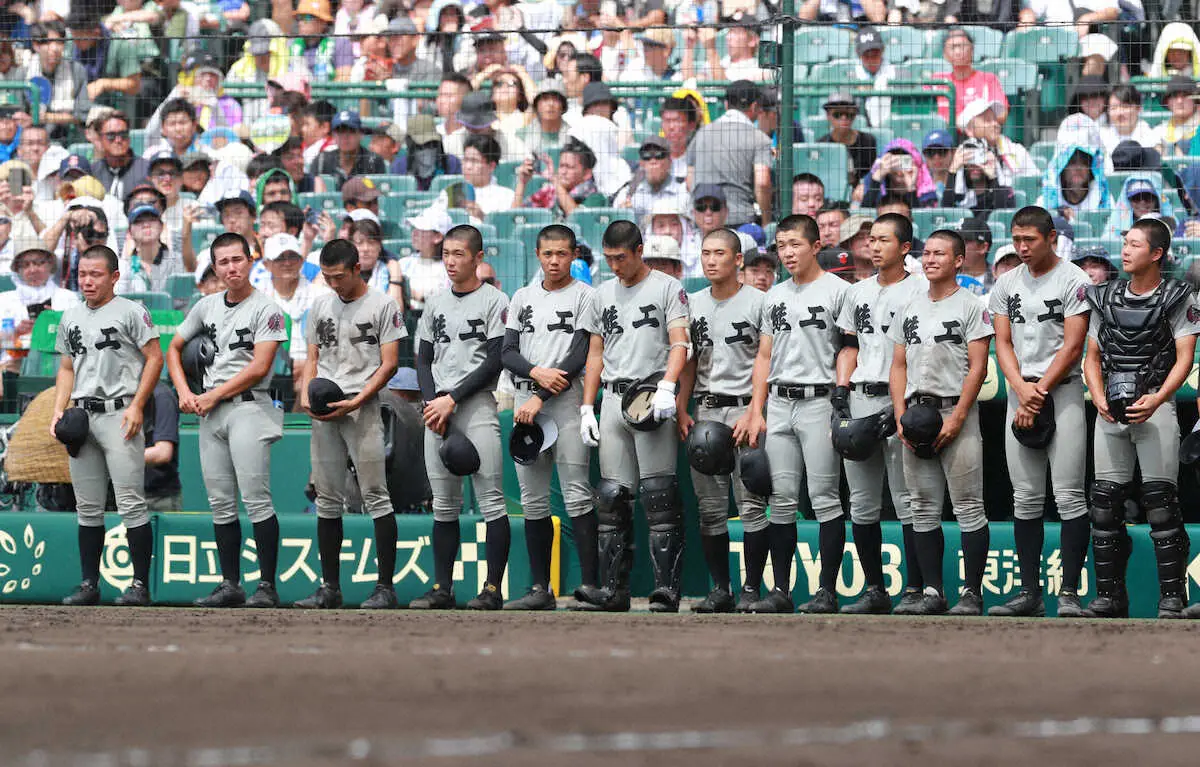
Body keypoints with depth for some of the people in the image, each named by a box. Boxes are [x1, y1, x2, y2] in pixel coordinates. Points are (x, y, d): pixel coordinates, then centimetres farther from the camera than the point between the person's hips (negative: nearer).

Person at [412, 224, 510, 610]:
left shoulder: (494, 301, -1)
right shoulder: (435, 303, 17)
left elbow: (494, 362, -8)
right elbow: (424, 360, 16)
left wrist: (452, 400, -11)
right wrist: (432, 403, -1)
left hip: (477, 405, -6)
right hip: (437, 408, 6)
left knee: (490, 499, -8)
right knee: (444, 503, 6)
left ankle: (493, 589, -9)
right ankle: (442, 588, 8)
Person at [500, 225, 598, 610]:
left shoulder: (583, 296, 1)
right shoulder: (523, 297, 16)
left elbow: (577, 357, -7)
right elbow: (507, 353, 10)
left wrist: (540, 398, -13)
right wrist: (537, 373, -10)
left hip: (565, 402, -5)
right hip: (526, 403, 5)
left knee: (576, 495, -11)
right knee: (533, 500, 6)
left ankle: (590, 585, -13)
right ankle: (541, 589, 10)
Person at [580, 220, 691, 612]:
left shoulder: (667, 288, 2)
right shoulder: (604, 293, 19)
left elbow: (679, 343, -8)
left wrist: (667, 387, -24)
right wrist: (587, 408, 12)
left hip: (651, 398, -5)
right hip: (614, 399, 6)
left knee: (659, 495, -10)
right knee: (612, 496, 2)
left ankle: (666, 590, -11)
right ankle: (614, 590, 4)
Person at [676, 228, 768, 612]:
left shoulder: (758, 302, -3)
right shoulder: (693, 304, 13)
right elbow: (688, 363, 16)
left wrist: (753, 413, -13)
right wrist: (681, 411, 5)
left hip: (745, 409, -5)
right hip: (705, 409, 5)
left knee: (751, 504, -7)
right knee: (710, 506, 5)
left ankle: (752, 590, -3)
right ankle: (720, 590, 11)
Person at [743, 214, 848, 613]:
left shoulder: (837, 291, -3)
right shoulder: (774, 297, 16)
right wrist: (756, 413, 11)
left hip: (819, 401, -6)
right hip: (779, 402, 6)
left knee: (824, 497, -6)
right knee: (782, 499, 5)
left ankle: (828, 591, -4)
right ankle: (781, 590, 9)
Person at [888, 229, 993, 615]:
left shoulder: (970, 307, -3)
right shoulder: (910, 310, 14)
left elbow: (977, 368, -9)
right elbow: (899, 366, 15)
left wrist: (956, 418, -16)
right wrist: (901, 416, 2)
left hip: (956, 411, -6)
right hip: (917, 411, 6)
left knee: (968, 507, -5)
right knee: (924, 508, 7)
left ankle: (972, 593, -3)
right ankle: (933, 592, 13)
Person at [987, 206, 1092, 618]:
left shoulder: (1073, 281, -5)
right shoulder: (1007, 284, 12)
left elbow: (1072, 346, -9)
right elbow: (1003, 344, 8)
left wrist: (1039, 393, -12)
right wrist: (1022, 389, -9)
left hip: (1062, 389, -5)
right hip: (1020, 392, 5)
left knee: (1069, 496, -8)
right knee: (1026, 498, 5)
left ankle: (1069, 593, -9)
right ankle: (1030, 592, 8)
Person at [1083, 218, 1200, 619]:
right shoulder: (1106, 298, 12)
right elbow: (1092, 356, 15)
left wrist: (1156, 399, -22)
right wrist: (1099, 398, -4)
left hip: (1154, 407, -5)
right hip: (1111, 408, 5)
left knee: (1161, 503, -8)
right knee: (1105, 503, 4)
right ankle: (1109, 595, 11)